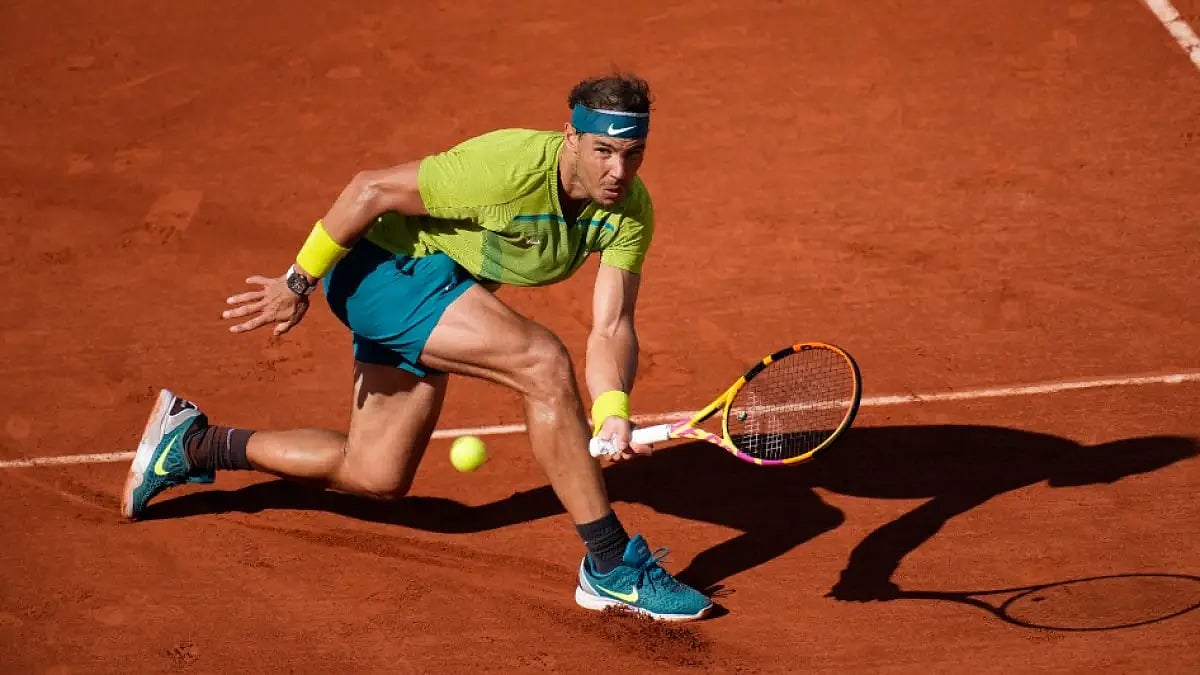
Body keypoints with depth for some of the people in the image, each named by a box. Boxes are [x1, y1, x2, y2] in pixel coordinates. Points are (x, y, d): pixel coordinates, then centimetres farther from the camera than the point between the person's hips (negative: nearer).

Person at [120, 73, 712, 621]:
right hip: (386, 264, -8)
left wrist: (612, 413, -36)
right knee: (544, 363, -28)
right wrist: (299, 282, -15)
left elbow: (611, 329, -16)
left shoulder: (630, 210, -12)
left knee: (376, 477, 18)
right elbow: (371, 190, -22)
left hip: (436, 289, 8)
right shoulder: (512, 168, -31)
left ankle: (193, 444, 31)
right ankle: (612, 567, -21)